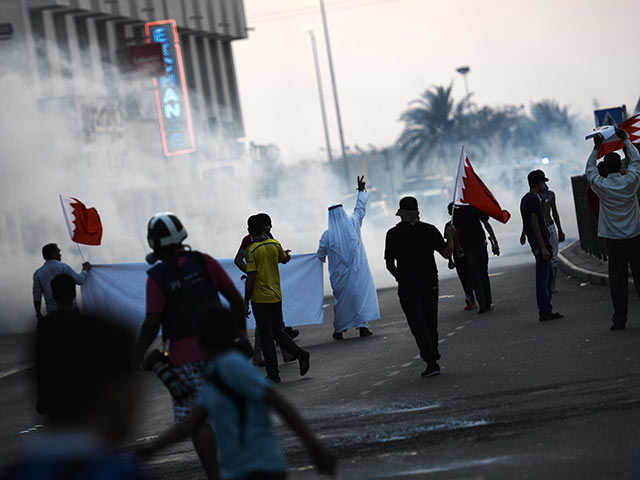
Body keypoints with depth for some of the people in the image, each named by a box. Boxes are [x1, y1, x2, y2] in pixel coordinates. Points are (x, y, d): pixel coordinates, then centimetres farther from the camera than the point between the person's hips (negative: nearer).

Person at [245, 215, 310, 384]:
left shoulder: (252, 250, -14)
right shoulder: (275, 244, 1)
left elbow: (250, 278, -16)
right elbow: (284, 259, 21)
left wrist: (246, 301, -9)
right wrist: (287, 255, 45)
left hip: (260, 300, -5)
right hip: (276, 297, 5)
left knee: (266, 338, 2)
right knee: (278, 332, 17)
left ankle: (273, 374, 6)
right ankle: (300, 354, -4)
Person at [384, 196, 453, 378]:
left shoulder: (393, 234, -5)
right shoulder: (429, 230, -3)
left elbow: (389, 264, -2)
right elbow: (446, 253, -3)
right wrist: (450, 236, 15)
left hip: (407, 286, -2)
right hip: (430, 283, 2)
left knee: (418, 324, -2)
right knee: (431, 321, 19)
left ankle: (431, 362, -10)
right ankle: (433, 354, 32)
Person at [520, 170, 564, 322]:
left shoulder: (526, 199, 16)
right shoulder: (534, 199, -15)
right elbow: (534, 224, -20)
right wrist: (543, 247, -21)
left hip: (535, 243, 10)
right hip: (540, 243, -10)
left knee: (548, 276, 16)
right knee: (543, 278, -6)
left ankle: (546, 310, 18)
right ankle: (545, 312, -4)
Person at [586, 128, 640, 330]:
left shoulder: (601, 186, -6)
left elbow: (590, 169, 14)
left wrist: (596, 148, 20)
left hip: (614, 239, -1)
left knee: (618, 279, 0)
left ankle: (620, 319, -2)